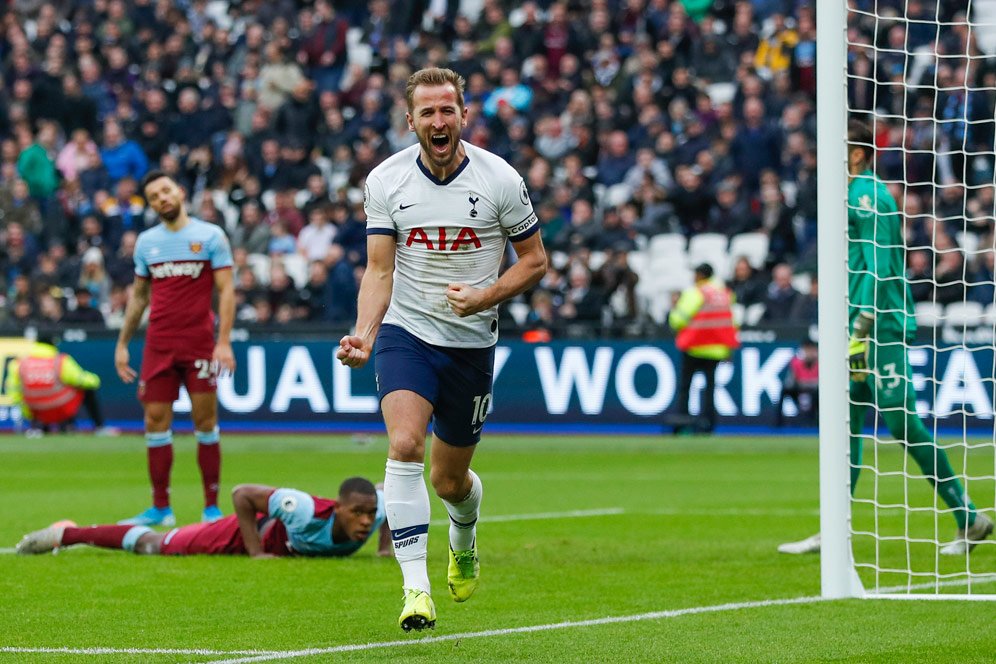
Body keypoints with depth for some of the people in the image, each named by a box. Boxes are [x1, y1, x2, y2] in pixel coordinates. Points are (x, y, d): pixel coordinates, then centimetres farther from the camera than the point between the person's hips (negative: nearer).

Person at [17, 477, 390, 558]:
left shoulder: (372, 512, -30)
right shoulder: (305, 512, -46)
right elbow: (242, 494, -34)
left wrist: (387, 547, -10)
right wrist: (256, 551, -32)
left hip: (284, 540, 6)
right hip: (255, 530, -6)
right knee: (154, 545, 13)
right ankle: (67, 534, 32)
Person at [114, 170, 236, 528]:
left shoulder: (210, 236, -1)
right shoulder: (146, 241, 11)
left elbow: (226, 290, -4)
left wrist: (224, 342, -14)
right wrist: (122, 344, 15)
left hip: (200, 344, -3)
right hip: (158, 346, 3)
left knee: (205, 422, -2)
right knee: (156, 421, -1)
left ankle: (212, 507, 5)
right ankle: (160, 508, 5)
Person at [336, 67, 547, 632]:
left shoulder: (500, 180, -8)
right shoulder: (385, 181, -6)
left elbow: (535, 259, 1)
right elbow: (380, 269, -4)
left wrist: (484, 297, -16)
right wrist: (363, 335, -20)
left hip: (471, 342, 0)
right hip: (406, 332, 0)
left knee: (450, 480, 10)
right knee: (404, 444, -25)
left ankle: (464, 539, 48)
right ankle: (416, 588, -24)